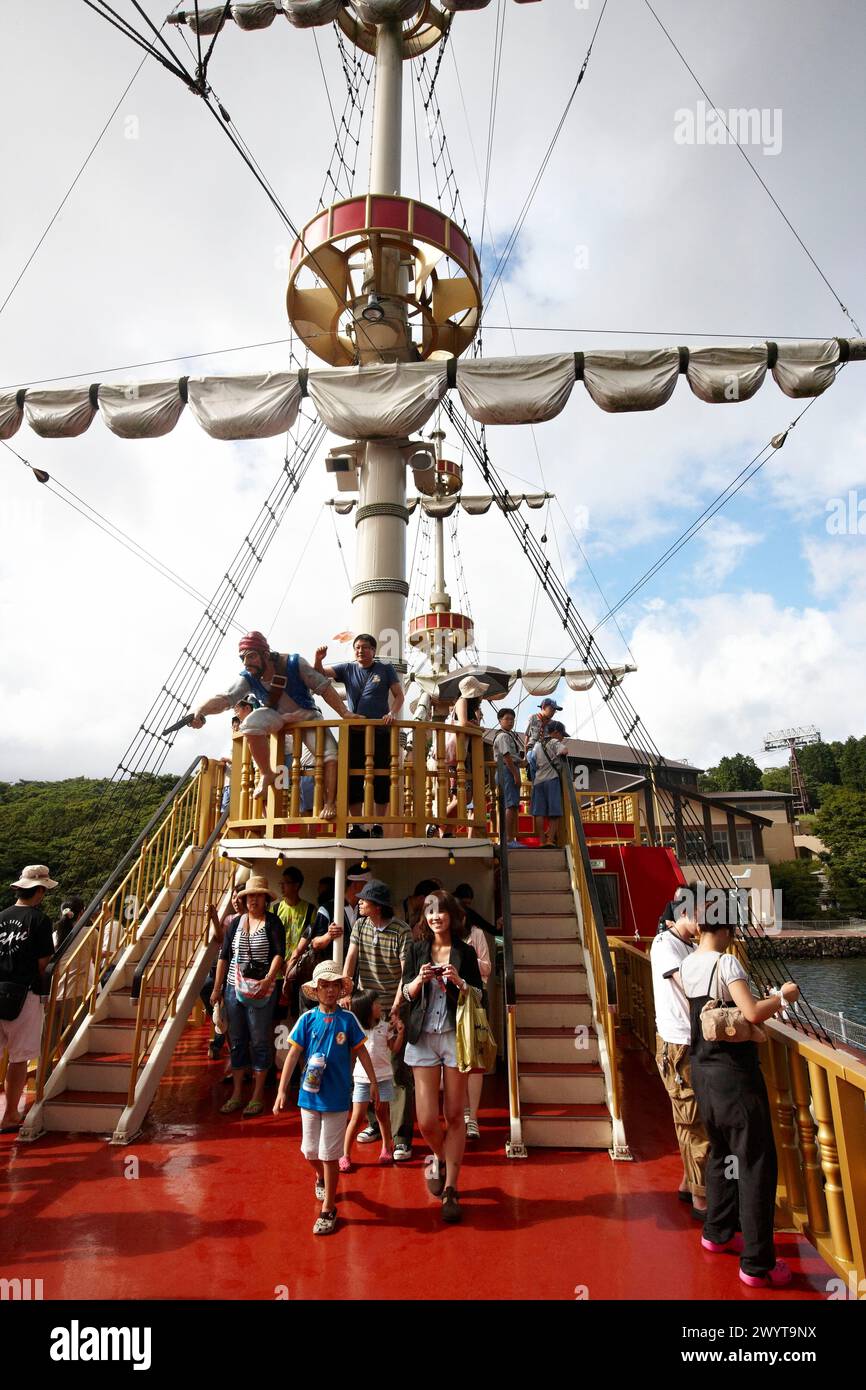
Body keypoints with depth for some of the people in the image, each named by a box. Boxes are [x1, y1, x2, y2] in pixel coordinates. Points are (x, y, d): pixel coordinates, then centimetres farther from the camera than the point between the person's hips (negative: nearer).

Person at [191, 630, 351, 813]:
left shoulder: (294, 663, -27)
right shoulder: (248, 678, -18)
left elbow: (324, 688, -22)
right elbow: (226, 698, -32)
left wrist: (345, 714, -25)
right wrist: (200, 710, -51)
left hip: (307, 717, -1)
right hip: (277, 718, 2)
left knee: (330, 753, -24)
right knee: (252, 721, -32)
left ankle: (330, 803, -11)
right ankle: (266, 775, -14)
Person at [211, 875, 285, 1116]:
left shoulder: (272, 922, -5)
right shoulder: (236, 923, 7)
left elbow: (279, 953, -13)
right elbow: (224, 956, 9)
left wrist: (268, 979, -27)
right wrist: (217, 988, 7)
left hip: (261, 990, -4)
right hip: (234, 987, 4)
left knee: (260, 1041, 2)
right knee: (237, 1041, 12)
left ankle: (258, 1095, 15)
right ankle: (236, 1094, 23)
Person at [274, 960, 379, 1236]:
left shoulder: (348, 1019, -7)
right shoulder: (307, 1019, -6)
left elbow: (361, 1051, 2)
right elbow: (293, 1055, -4)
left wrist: (373, 1082, 4)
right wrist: (282, 1090, -7)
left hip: (337, 1097, -2)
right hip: (309, 1095, 2)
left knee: (330, 1154, 4)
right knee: (310, 1151, 16)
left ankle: (328, 1208, 21)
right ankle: (321, 1177, 48)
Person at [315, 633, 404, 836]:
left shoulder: (385, 669, 6)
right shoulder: (347, 669, 11)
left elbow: (399, 695, 5)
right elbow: (321, 674, 1)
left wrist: (393, 713, -14)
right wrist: (318, 660, -21)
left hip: (380, 732, -2)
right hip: (354, 732, 2)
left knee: (381, 779, 1)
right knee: (353, 779, 1)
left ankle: (378, 827, 11)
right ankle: (357, 827, 11)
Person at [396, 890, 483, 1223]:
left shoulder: (465, 952, 2)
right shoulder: (416, 950, 5)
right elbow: (406, 993, 5)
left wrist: (459, 982, -16)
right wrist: (419, 980, -15)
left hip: (456, 1036, -1)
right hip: (423, 1037, 1)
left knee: (455, 1116, 3)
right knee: (427, 1120, -1)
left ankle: (450, 1189, 17)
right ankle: (439, 1158, 32)